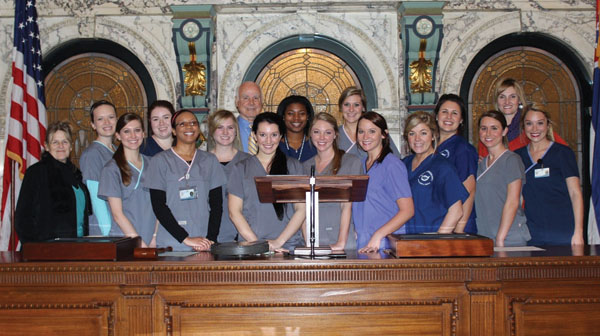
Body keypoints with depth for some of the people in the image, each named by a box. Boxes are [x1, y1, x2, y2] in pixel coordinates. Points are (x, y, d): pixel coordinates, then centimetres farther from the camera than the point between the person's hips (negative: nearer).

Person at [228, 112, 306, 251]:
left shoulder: (294, 166, 12)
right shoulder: (241, 169, 12)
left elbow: (301, 209, 6)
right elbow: (234, 212, 6)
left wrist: (279, 241, -6)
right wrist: (257, 243, -6)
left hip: (289, 244, 0)